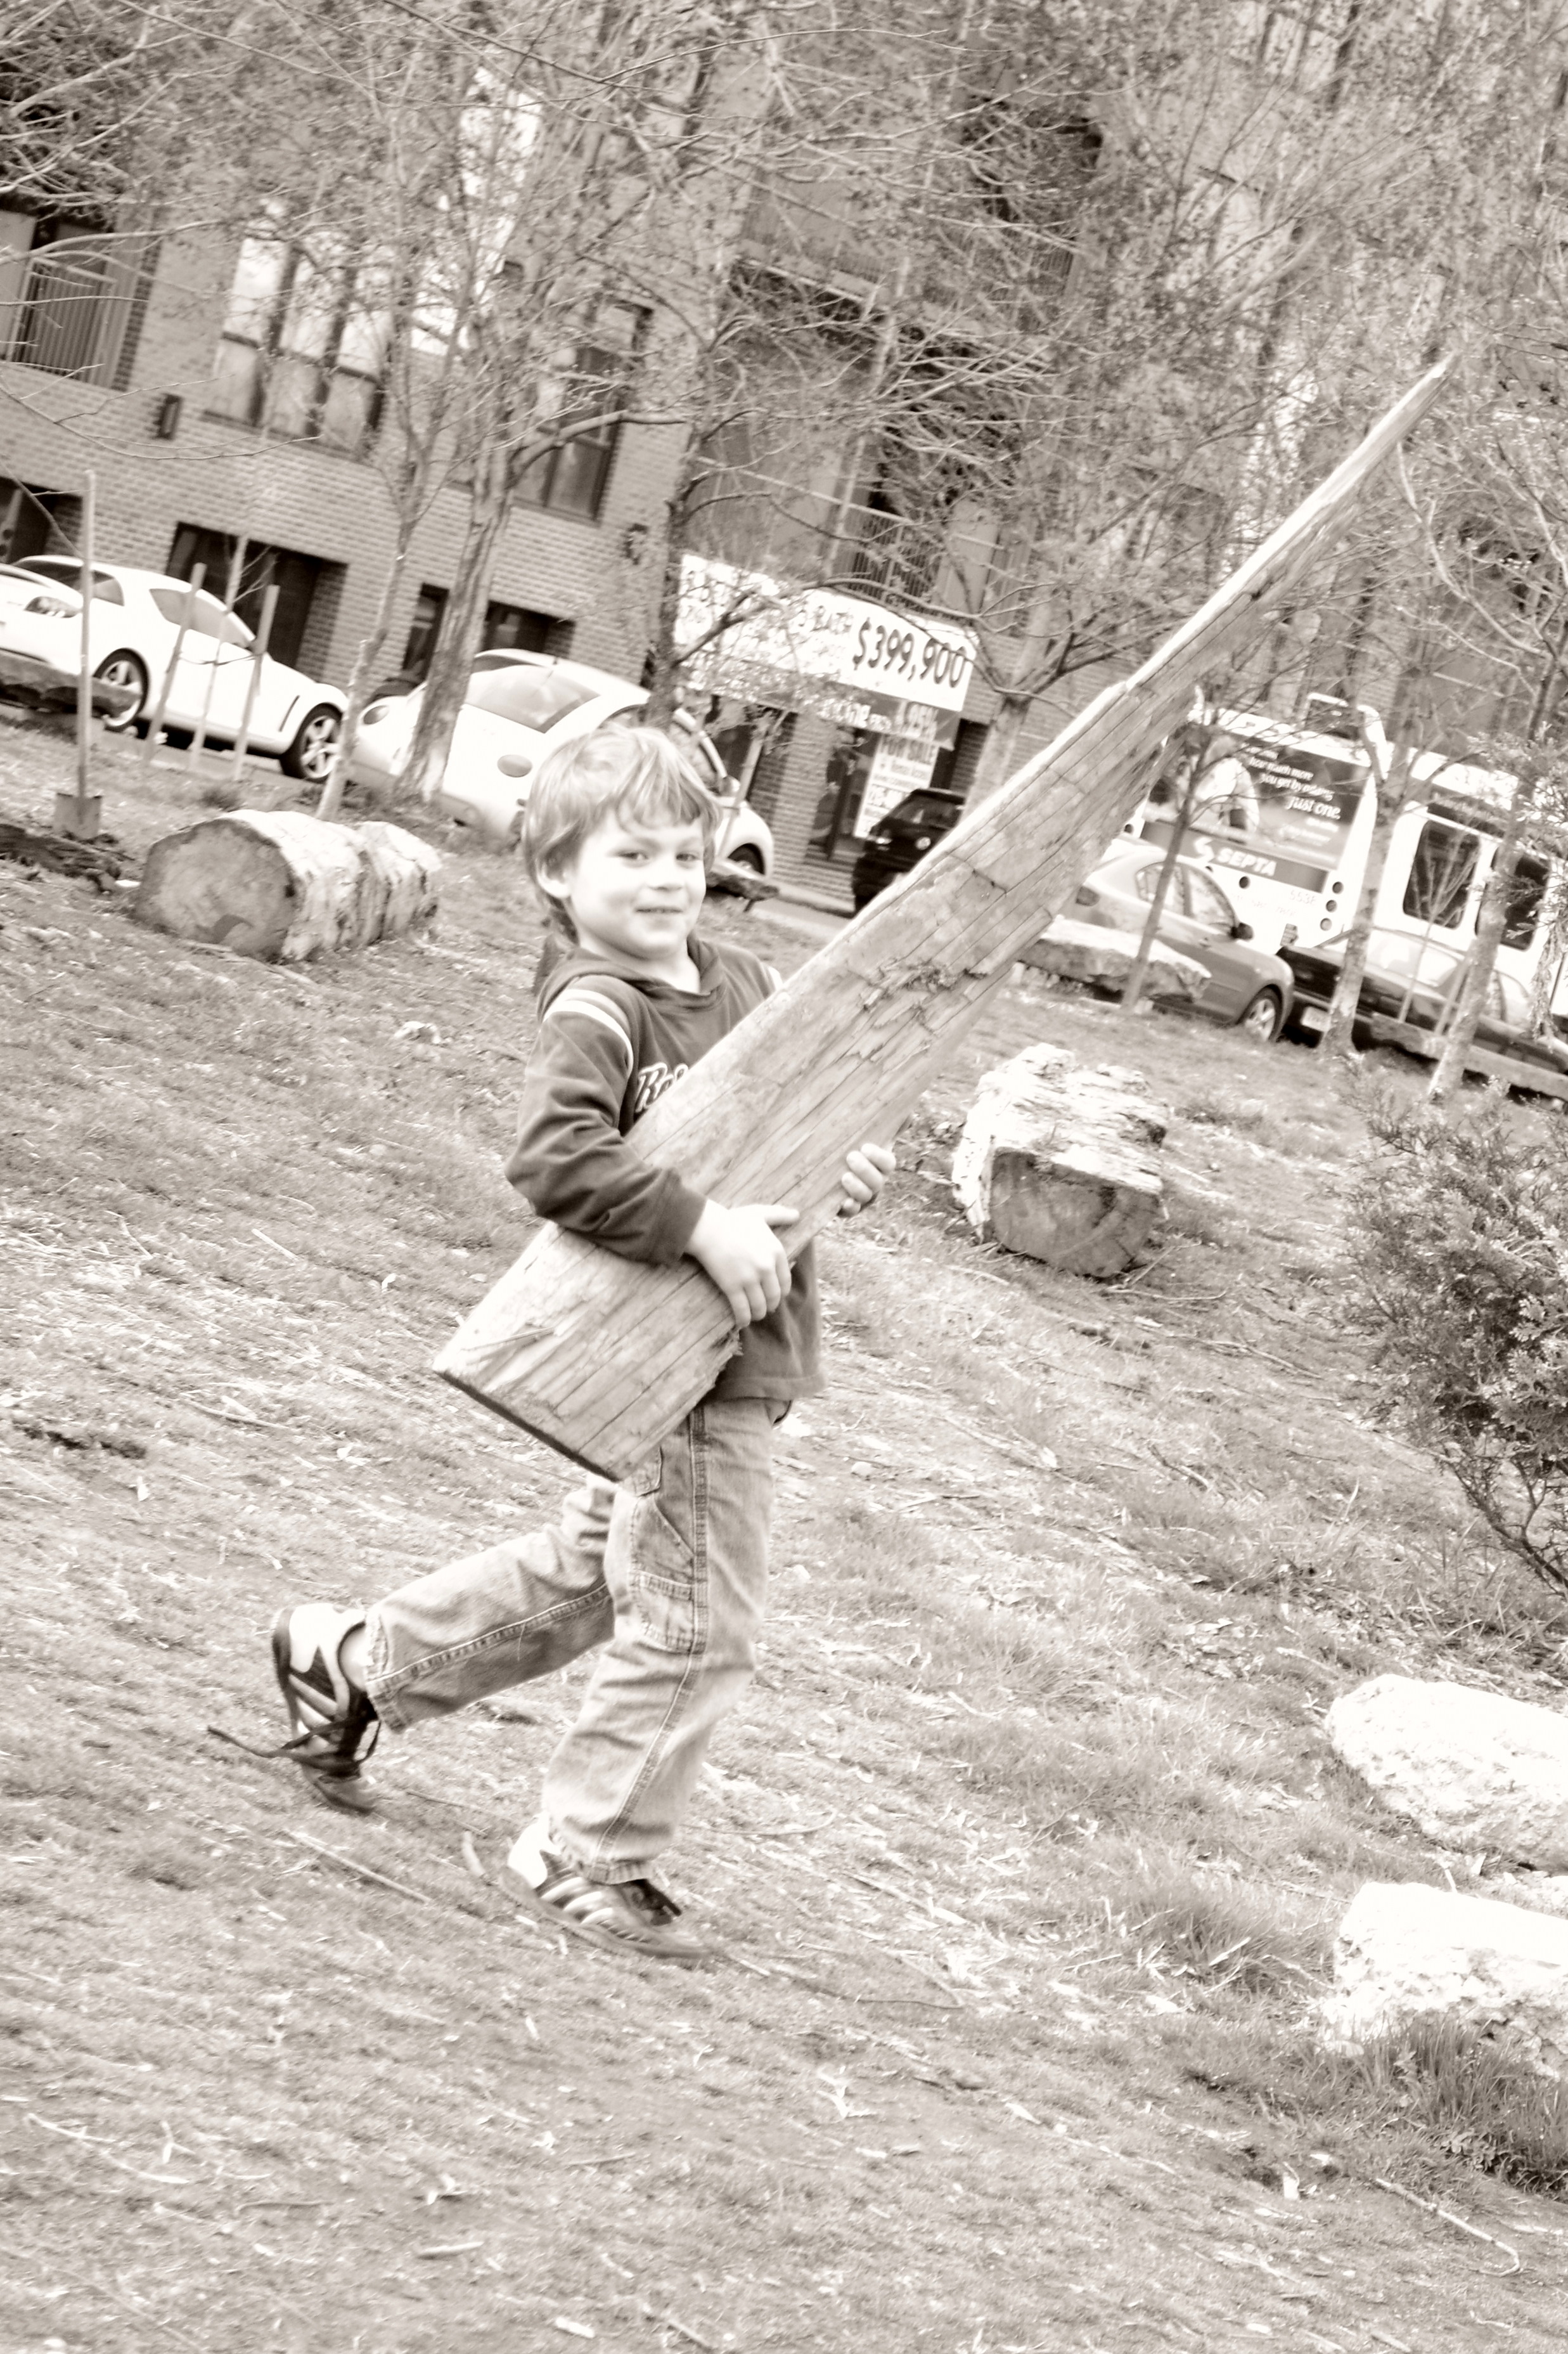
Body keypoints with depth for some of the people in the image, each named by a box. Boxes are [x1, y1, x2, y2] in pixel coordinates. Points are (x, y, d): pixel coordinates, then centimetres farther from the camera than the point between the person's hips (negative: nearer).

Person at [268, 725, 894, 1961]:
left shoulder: (749, 986, 8)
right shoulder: (596, 1013, -17)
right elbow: (557, 1155, -32)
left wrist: (857, 1159, 0)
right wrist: (705, 1228, -33)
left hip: (754, 1342, 9)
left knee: (587, 1568, 24)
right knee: (696, 1623, -3)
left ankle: (355, 1663, 41)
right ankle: (590, 1859, 14)